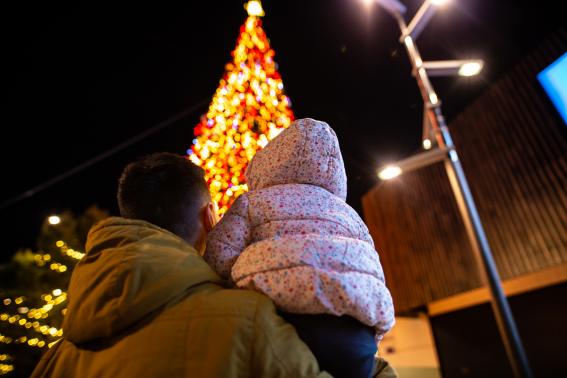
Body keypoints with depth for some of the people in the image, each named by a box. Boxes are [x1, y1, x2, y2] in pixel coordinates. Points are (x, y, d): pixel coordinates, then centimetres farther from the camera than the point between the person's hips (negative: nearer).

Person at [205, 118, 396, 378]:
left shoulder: (252, 200, 16)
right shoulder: (350, 213, 28)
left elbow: (218, 259, 1)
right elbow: (376, 279, 22)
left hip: (282, 316, -4)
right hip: (355, 326, 5)